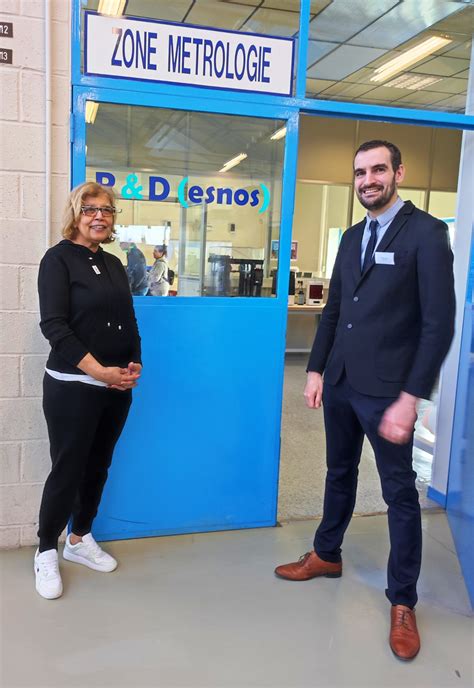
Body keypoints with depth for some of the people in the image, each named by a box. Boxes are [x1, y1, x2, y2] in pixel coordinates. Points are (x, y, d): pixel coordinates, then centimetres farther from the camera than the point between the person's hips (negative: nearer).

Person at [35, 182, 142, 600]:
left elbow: (129, 323, 14)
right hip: (72, 387, -6)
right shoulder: (59, 259, -6)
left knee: (98, 467, 14)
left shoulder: (113, 264, 12)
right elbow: (54, 325, -15)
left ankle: (80, 540, 33)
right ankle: (47, 552, 21)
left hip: (117, 388, 6)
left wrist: (134, 366, -3)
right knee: (67, 470, 1)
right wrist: (100, 371, -21)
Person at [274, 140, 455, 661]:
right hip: (339, 383, 6)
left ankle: (402, 602, 23)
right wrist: (316, 369, 7)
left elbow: (439, 323, -15)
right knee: (339, 475, 21)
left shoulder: (426, 233, -10)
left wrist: (409, 398, -19)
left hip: (386, 391, -6)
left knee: (400, 493, 7)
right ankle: (326, 555, 41)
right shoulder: (352, 236, 11)